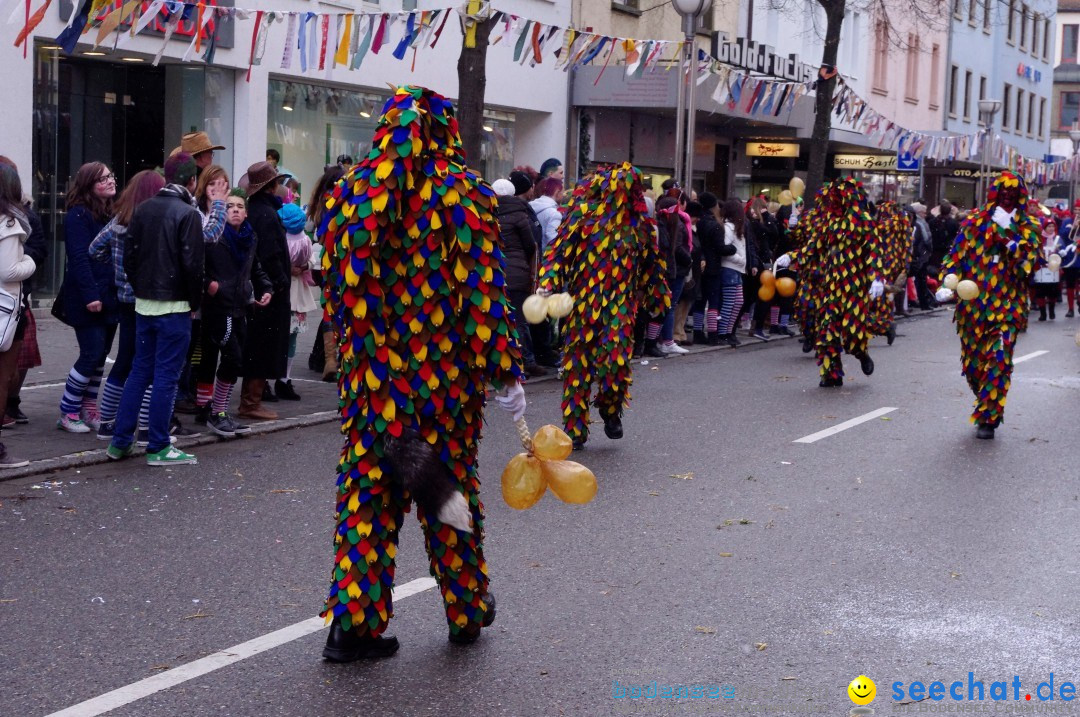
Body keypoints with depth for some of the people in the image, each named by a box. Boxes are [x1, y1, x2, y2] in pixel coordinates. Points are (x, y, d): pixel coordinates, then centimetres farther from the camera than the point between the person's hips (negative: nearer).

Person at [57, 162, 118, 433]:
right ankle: (68, 413, 5)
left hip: (111, 298, 8)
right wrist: (90, 296, -23)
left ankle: (89, 411, 18)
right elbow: (79, 258, -17)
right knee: (91, 356, -7)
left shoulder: (113, 215, 14)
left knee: (100, 357, 10)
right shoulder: (78, 215, -10)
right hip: (89, 301, -8)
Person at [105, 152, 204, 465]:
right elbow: (192, 264, -15)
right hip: (174, 305, -6)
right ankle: (158, 448, 3)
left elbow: (129, 255, 9)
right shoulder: (188, 213, -13)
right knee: (166, 375, -1)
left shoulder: (142, 209, 7)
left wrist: (140, 289, 15)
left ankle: (120, 441, 16)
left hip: (144, 303, 6)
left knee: (139, 371, 14)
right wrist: (195, 301, -3)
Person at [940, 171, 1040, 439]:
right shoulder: (975, 222, 8)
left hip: (1007, 307, -2)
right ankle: (988, 405, 33)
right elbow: (957, 254, 4)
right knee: (972, 363, 7)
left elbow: (1031, 261, -6)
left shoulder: (1029, 228, 5)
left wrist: (1010, 240, -19)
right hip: (973, 305, 2)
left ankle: (988, 418, -4)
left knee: (998, 359, -13)